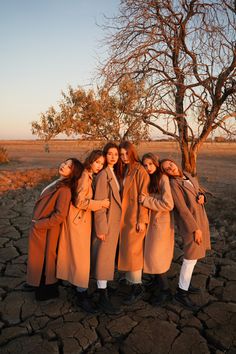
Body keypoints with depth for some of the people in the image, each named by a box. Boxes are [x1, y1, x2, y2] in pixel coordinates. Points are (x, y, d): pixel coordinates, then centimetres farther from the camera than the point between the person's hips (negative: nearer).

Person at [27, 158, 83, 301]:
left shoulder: (65, 189, -26)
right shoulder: (58, 182, 3)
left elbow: (59, 216, -28)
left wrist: (39, 224, -18)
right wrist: (38, 223, 11)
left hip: (46, 230, -9)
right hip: (41, 228, 9)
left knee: (43, 259, 10)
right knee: (44, 259, 23)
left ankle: (46, 291, 30)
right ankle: (47, 287, 43)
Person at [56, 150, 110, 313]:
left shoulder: (91, 176, 10)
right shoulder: (85, 176, -19)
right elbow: (80, 202, -23)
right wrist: (101, 203, -21)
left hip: (85, 219, 9)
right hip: (78, 219, -9)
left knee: (83, 255, 21)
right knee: (81, 256, -2)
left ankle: (81, 288, 39)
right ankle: (82, 295, 10)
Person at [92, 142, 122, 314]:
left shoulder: (114, 172, 9)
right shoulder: (103, 174, -16)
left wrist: (118, 222, 12)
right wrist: (101, 227, -20)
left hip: (116, 221, 9)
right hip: (107, 222, -9)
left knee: (110, 256, 23)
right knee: (104, 258, -2)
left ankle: (104, 287, 43)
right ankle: (103, 297, 8)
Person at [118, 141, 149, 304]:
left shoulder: (140, 171, -12)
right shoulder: (124, 170, 11)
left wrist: (142, 220, -17)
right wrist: (121, 216, 11)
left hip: (135, 217, -7)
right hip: (125, 217, 7)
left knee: (132, 252, -2)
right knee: (126, 250, 16)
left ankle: (138, 288, 12)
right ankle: (130, 278, 33)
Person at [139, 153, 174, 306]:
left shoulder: (163, 178, -17)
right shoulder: (148, 179, 5)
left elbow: (168, 204, -24)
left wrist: (146, 200, -22)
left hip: (161, 222, -7)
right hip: (151, 221, 7)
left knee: (156, 256, -1)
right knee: (153, 254, 18)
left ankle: (166, 290, 15)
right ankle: (158, 279, 39)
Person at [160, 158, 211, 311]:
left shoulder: (189, 176, 7)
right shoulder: (173, 184, -16)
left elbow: (200, 189, 19)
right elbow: (182, 209, -19)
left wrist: (202, 195, -5)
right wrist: (195, 228, -19)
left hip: (201, 219, 8)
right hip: (190, 223, -8)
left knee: (193, 255, 17)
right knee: (191, 258, -3)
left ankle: (185, 284, 33)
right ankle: (182, 293, 11)